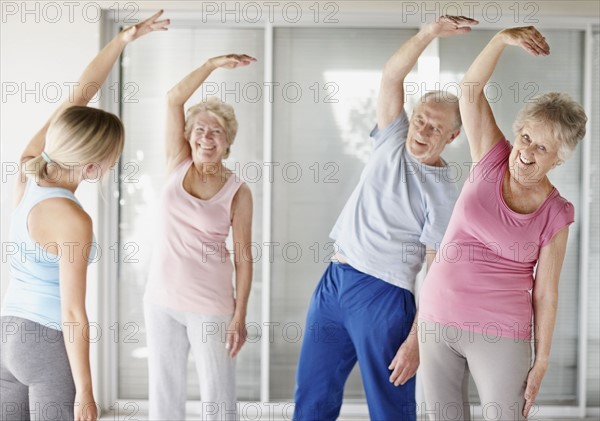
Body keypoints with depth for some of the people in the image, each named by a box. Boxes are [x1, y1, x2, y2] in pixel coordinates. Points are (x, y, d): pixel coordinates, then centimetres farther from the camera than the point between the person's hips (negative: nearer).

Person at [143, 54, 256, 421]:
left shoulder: (238, 192, -6)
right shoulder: (178, 165, 1)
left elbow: (244, 256, -5)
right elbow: (174, 99, -8)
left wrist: (240, 316, -10)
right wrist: (214, 64, -18)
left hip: (211, 305, -3)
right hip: (162, 300, 3)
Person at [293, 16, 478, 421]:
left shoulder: (443, 196, -7)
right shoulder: (393, 142, 7)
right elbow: (391, 77, -4)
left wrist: (415, 341, -18)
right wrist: (429, 33, -19)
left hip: (383, 298, -5)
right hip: (332, 282, 6)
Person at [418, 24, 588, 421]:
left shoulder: (555, 215, -7)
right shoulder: (492, 160, -1)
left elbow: (546, 294, -3)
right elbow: (470, 90, -10)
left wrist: (541, 362, -4)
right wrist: (503, 39, -24)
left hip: (501, 333, -3)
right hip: (439, 318, 3)